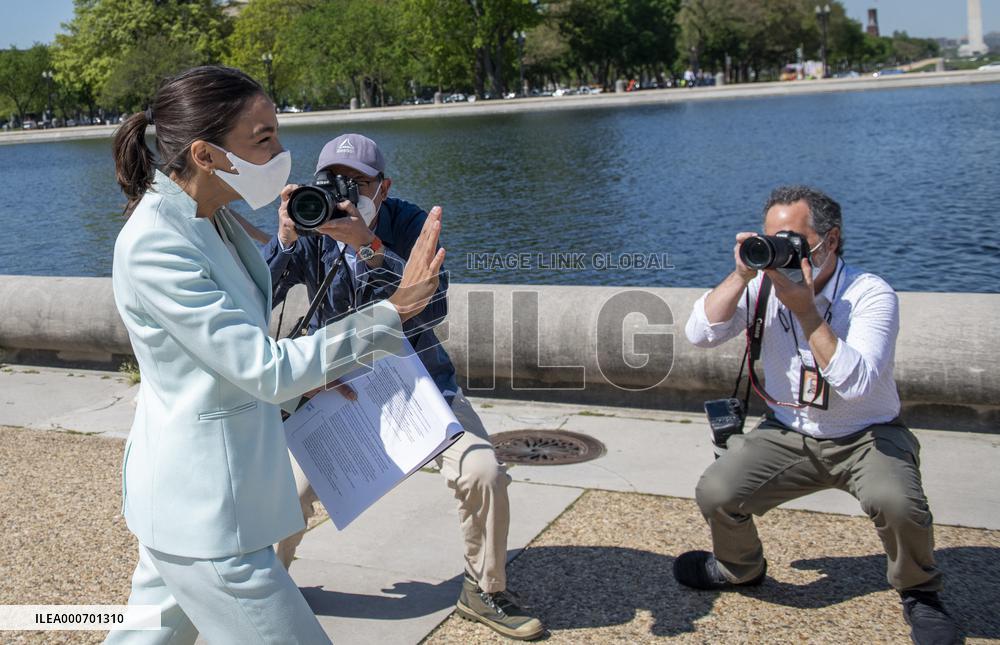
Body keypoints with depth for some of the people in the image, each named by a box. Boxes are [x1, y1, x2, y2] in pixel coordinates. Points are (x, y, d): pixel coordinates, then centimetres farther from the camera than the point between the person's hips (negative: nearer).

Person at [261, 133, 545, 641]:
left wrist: (369, 245, -42)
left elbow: (434, 307, -30)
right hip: (338, 386, 1)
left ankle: (486, 591, 10)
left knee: (484, 473, -16)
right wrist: (284, 239, -37)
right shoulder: (310, 229, -10)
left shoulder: (409, 222, -15)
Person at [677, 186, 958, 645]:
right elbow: (700, 334, -14)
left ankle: (918, 592, 1)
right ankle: (740, 569, 20)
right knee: (715, 493, -17)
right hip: (788, 435, 4)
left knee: (895, 500, -34)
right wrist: (742, 275, -23)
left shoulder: (871, 294, -18)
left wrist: (805, 311, -34)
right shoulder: (765, 286, -6)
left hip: (867, 436, -3)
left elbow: (857, 383, -31)